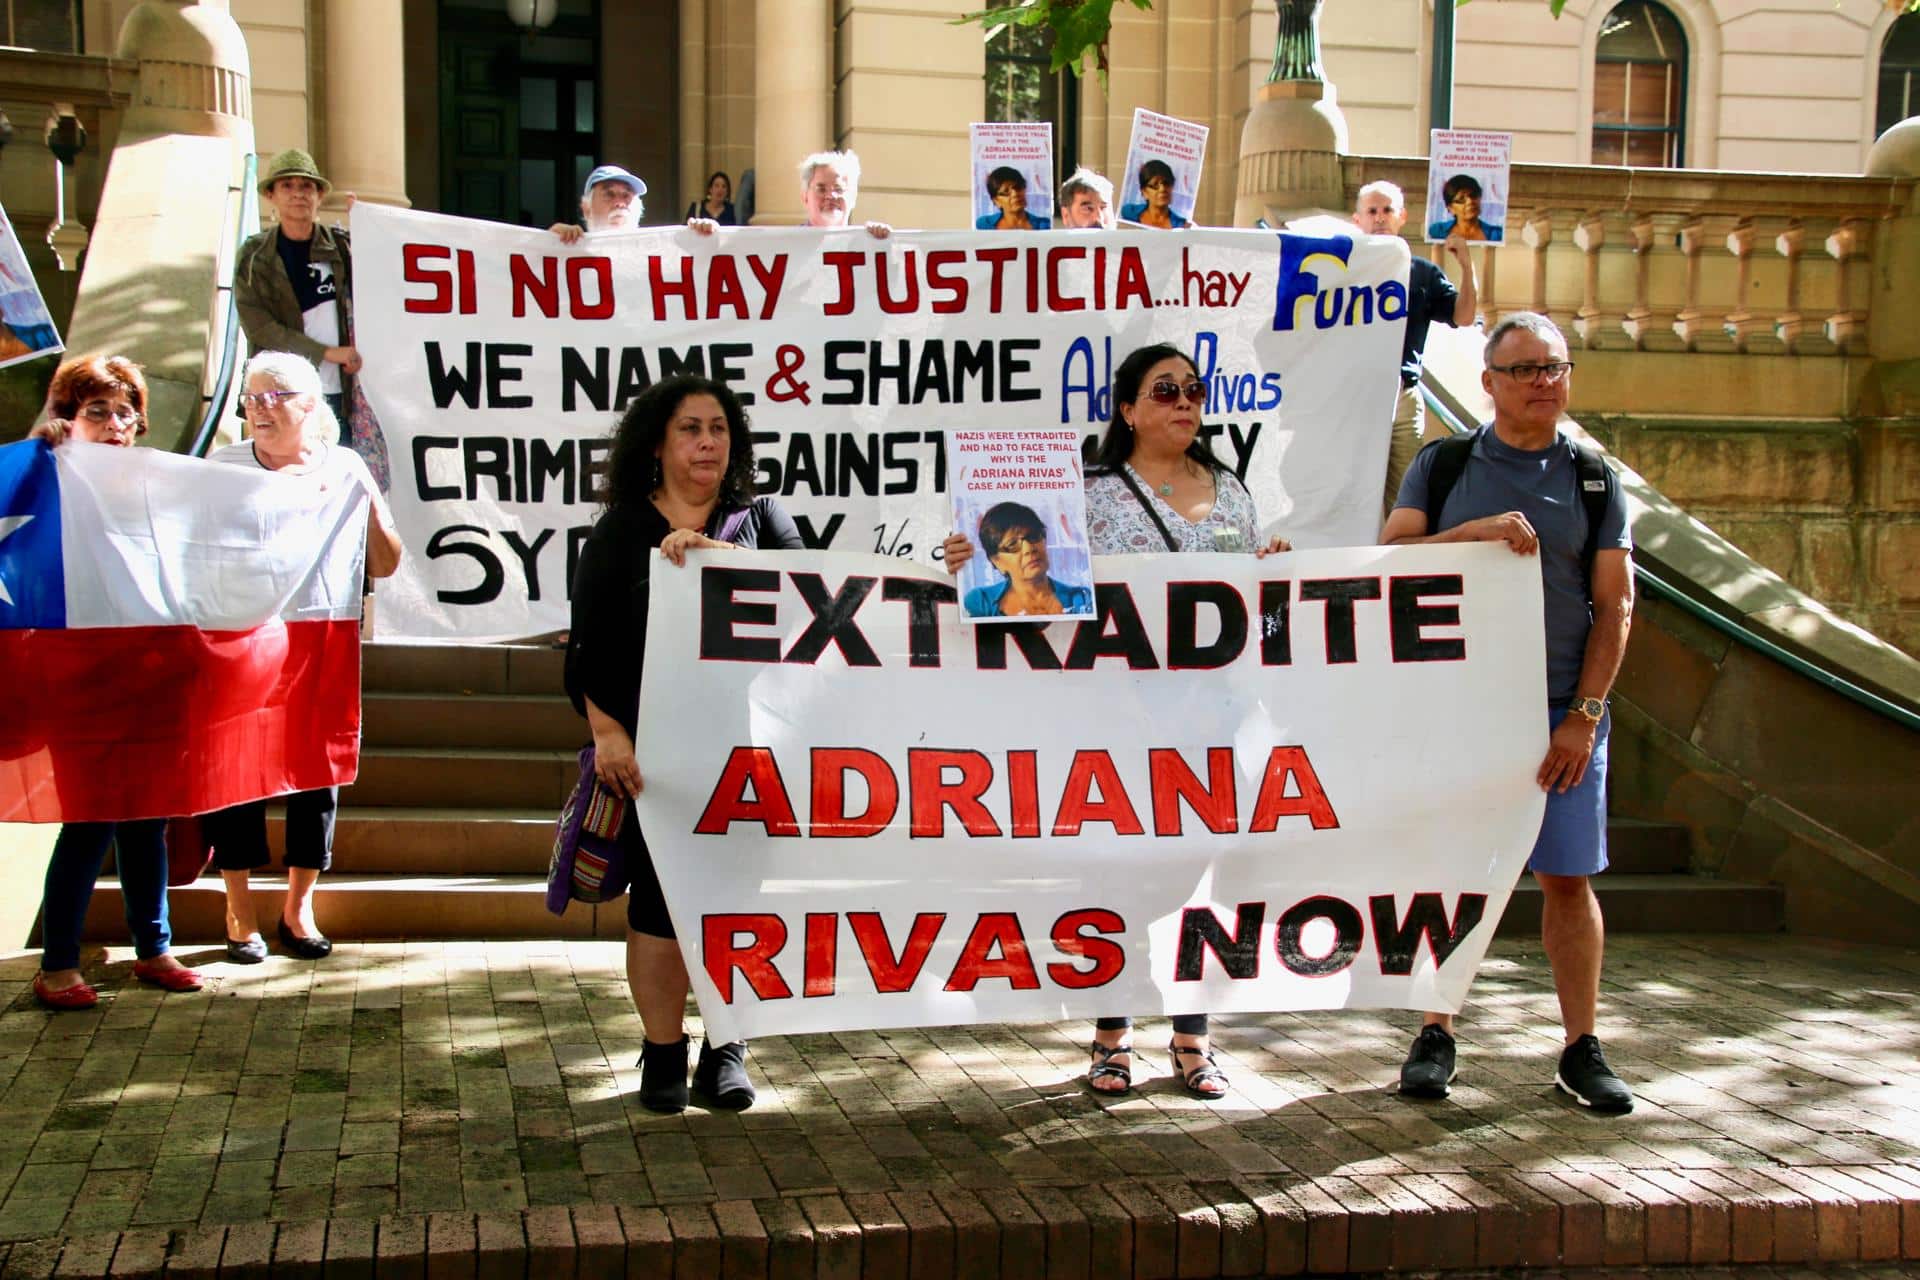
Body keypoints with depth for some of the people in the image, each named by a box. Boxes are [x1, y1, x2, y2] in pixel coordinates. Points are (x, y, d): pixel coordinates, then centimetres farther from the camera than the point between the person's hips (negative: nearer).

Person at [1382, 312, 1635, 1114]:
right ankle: (1436, 1037, 15)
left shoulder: (1592, 480, 7)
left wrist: (1583, 717, -6)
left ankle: (1581, 1049, 12)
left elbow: (1614, 606, 3)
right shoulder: (1442, 466, 7)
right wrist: (1475, 531, -18)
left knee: (1569, 877, 2)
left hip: (1561, 710, 0)